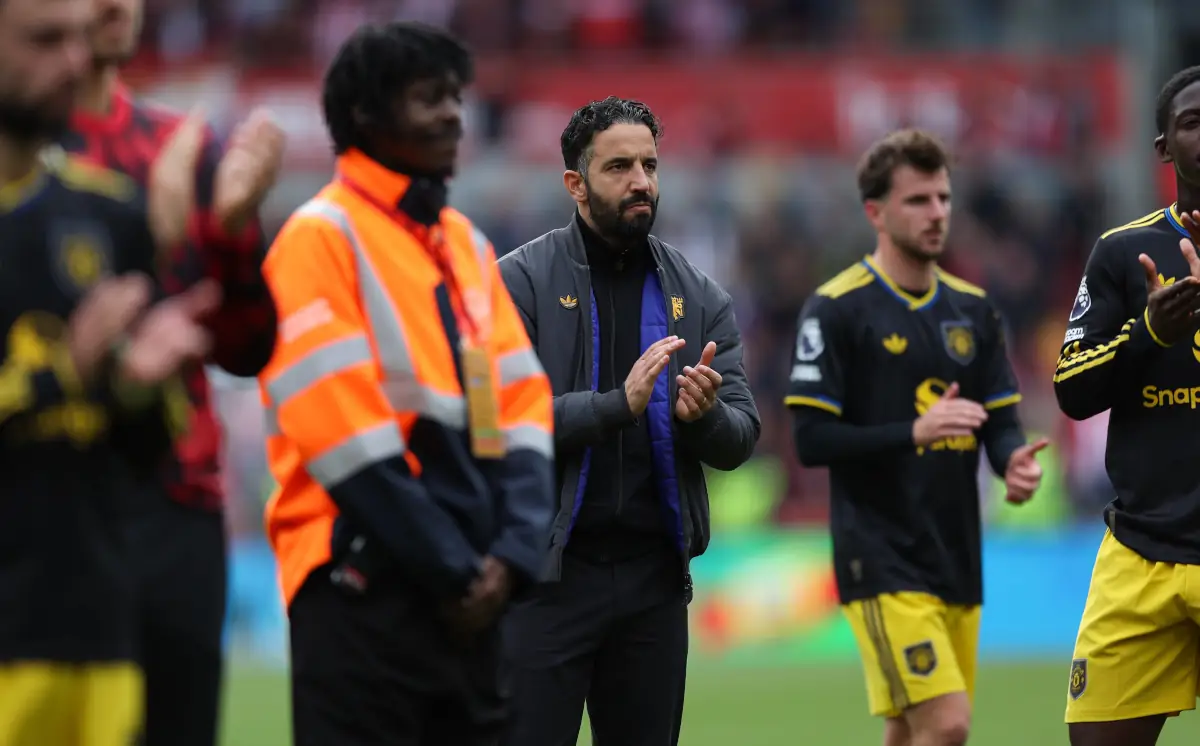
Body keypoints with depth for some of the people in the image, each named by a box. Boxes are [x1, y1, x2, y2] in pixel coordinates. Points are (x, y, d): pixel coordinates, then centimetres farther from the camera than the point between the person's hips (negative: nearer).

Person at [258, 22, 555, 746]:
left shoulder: (468, 244, 17)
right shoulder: (323, 237, -6)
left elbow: (522, 408, 12)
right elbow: (340, 427, -14)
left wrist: (510, 554, -4)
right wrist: (449, 570, -13)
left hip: (469, 597, 7)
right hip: (365, 590, -7)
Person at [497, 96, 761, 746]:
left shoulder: (699, 296, 9)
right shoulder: (519, 282, -2)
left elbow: (741, 437, 5)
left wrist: (703, 414, -18)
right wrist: (618, 405, -24)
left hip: (655, 579, 4)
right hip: (547, 576, -4)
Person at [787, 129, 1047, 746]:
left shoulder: (972, 309, 12)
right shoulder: (836, 309, -8)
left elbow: (1001, 421, 14)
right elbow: (812, 439, -12)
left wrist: (1013, 461, -10)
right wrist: (914, 432, -25)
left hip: (957, 558, 7)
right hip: (883, 561, -7)